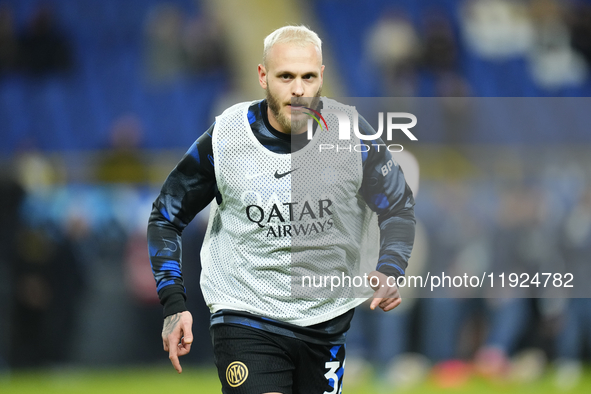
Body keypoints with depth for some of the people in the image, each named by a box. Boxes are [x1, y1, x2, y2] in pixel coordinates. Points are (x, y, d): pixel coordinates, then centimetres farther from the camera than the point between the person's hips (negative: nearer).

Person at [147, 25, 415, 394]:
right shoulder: (224, 139, -8)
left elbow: (398, 207, 8)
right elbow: (166, 217, 5)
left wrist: (389, 271, -11)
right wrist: (174, 305, -5)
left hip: (327, 319, 3)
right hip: (245, 319, -2)